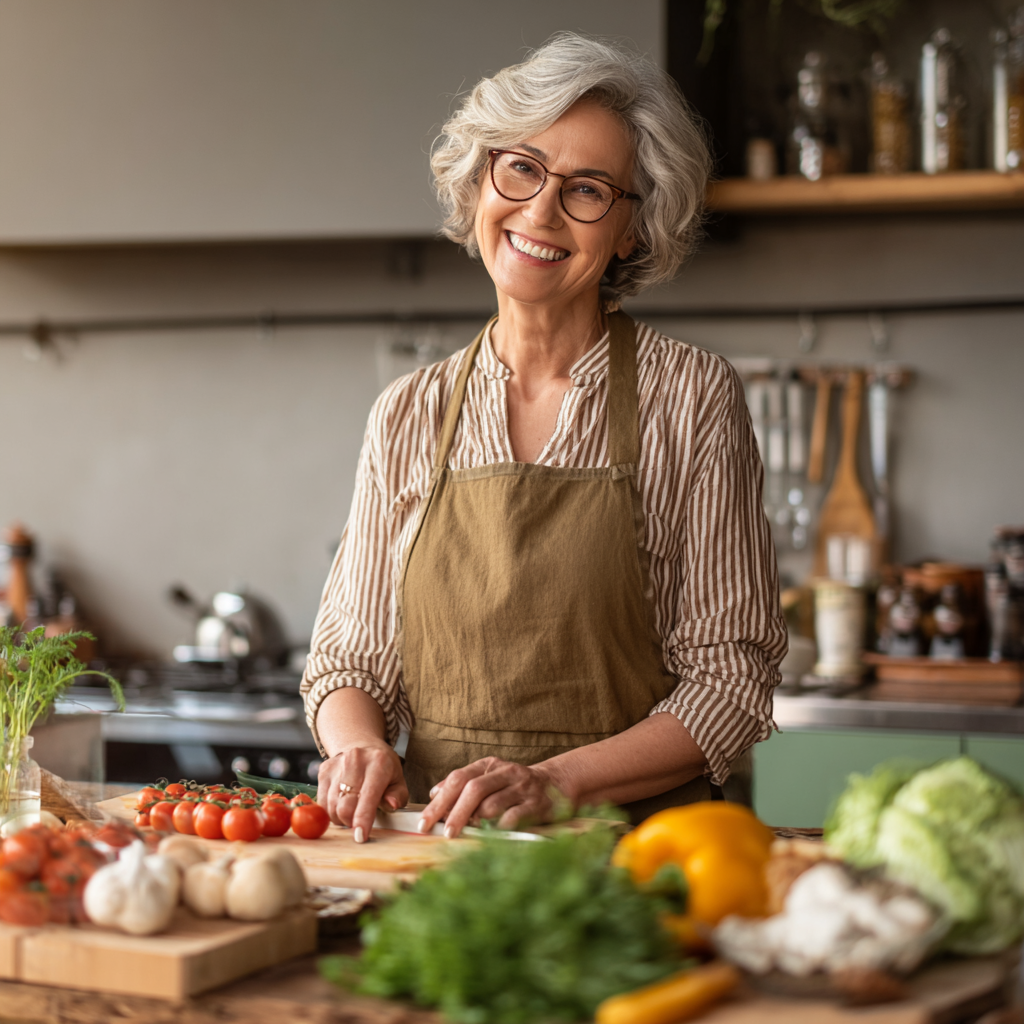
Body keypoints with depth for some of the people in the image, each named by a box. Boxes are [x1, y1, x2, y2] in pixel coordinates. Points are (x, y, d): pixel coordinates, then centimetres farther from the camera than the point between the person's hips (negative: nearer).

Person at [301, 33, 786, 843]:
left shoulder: (692, 399, -1)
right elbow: (348, 656, 12)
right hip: (437, 844, 4)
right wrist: (359, 744, -10)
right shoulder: (409, 416, 8)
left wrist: (556, 782, -16)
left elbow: (732, 678, -3)